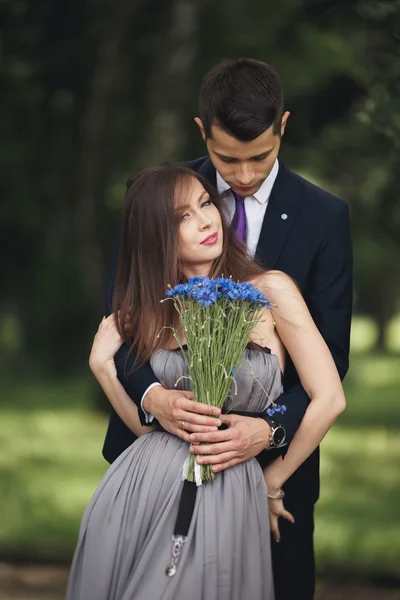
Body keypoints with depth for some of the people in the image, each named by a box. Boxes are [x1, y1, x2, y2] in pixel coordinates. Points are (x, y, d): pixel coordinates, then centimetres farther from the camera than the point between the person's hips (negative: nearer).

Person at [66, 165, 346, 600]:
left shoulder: (270, 291, -3)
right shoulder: (152, 311, 11)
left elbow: (329, 399, -5)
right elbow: (148, 426, 10)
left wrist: (270, 483, 4)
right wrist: (103, 366, -2)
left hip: (226, 495, -3)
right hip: (140, 489, 3)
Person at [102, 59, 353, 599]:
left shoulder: (324, 216, -5)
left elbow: (329, 352, -6)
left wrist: (273, 428, -23)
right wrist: (151, 394, -23)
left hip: (272, 456, -1)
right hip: (158, 437, 1)